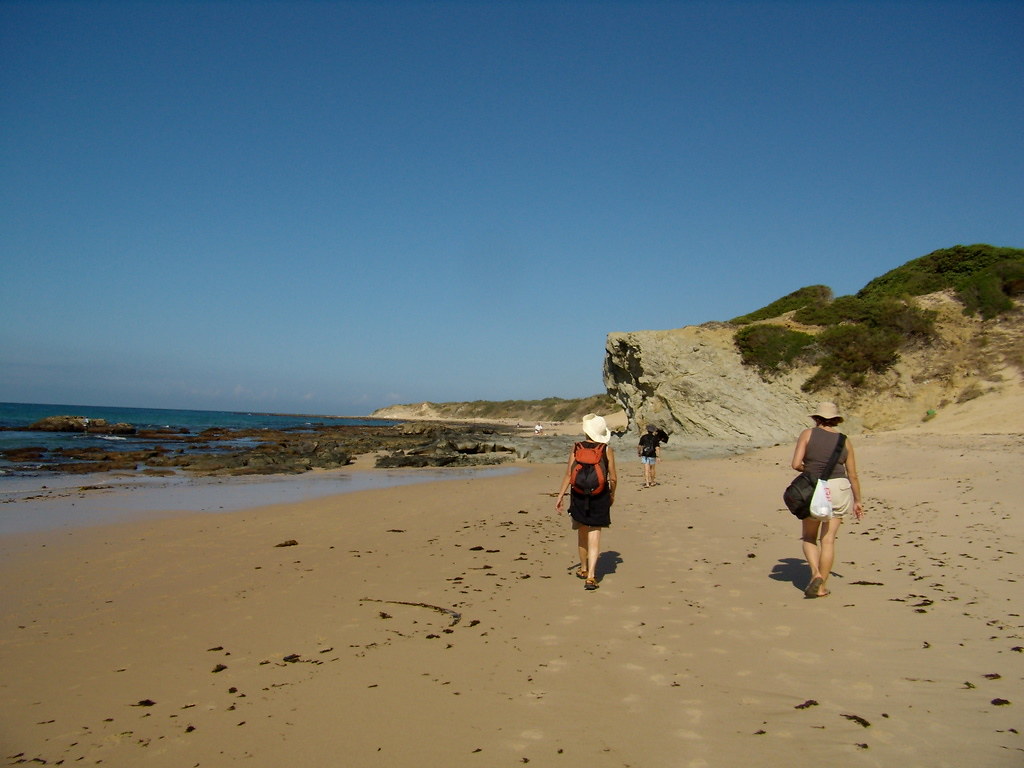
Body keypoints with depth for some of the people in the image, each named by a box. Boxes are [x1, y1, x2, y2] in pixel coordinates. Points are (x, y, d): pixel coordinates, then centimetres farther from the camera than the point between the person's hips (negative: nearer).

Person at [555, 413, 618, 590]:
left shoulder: (577, 448, -3)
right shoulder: (607, 450, -4)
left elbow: (569, 474, -6)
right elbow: (613, 478, -2)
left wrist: (560, 497, -1)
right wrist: (612, 495, 16)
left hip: (579, 496, 1)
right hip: (600, 497, -1)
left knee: (582, 532, 19)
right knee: (594, 534, 1)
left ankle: (584, 569, 35)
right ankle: (591, 576, -9)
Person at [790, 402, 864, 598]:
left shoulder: (808, 434, -1)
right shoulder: (844, 441, 7)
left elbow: (796, 464, -9)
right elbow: (853, 475, 10)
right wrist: (857, 501, 20)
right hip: (839, 489, 2)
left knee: (809, 538, 15)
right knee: (828, 539, 6)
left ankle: (816, 573, -7)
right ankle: (822, 587, 7)